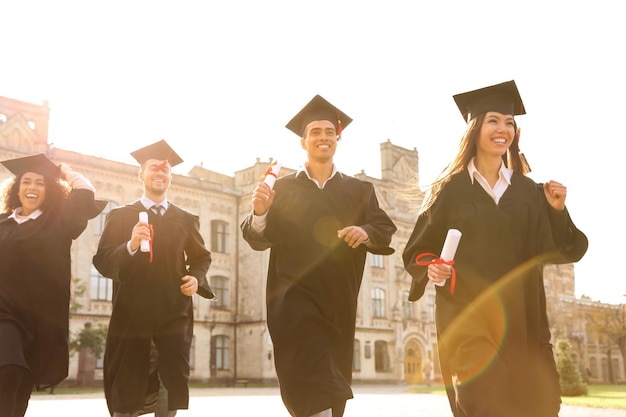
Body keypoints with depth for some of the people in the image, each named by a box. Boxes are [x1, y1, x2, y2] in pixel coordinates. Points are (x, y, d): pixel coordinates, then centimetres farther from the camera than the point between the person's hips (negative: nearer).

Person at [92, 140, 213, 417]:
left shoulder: (186, 220, 12)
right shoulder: (120, 216, 6)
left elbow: (202, 258, 17)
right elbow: (103, 263, -1)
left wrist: (197, 278, -5)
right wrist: (130, 246, -20)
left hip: (174, 314, 2)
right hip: (131, 314, -1)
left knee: (175, 389, 0)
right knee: (127, 394, 2)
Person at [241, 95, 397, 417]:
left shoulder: (359, 190, 11)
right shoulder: (284, 188, 7)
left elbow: (385, 234, 2)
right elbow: (258, 239, 0)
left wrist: (366, 232, -20)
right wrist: (260, 212, -22)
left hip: (339, 301, 3)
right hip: (295, 296, -2)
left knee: (331, 382, 10)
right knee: (311, 383, -16)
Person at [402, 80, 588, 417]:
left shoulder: (528, 191, 8)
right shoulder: (451, 189, 0)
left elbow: (556, 250, 5)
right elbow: (417, 250, 2)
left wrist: (557, 211, -11)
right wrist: (430, 267, -18)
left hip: (519, 314, 4)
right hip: (466, 311, -3)